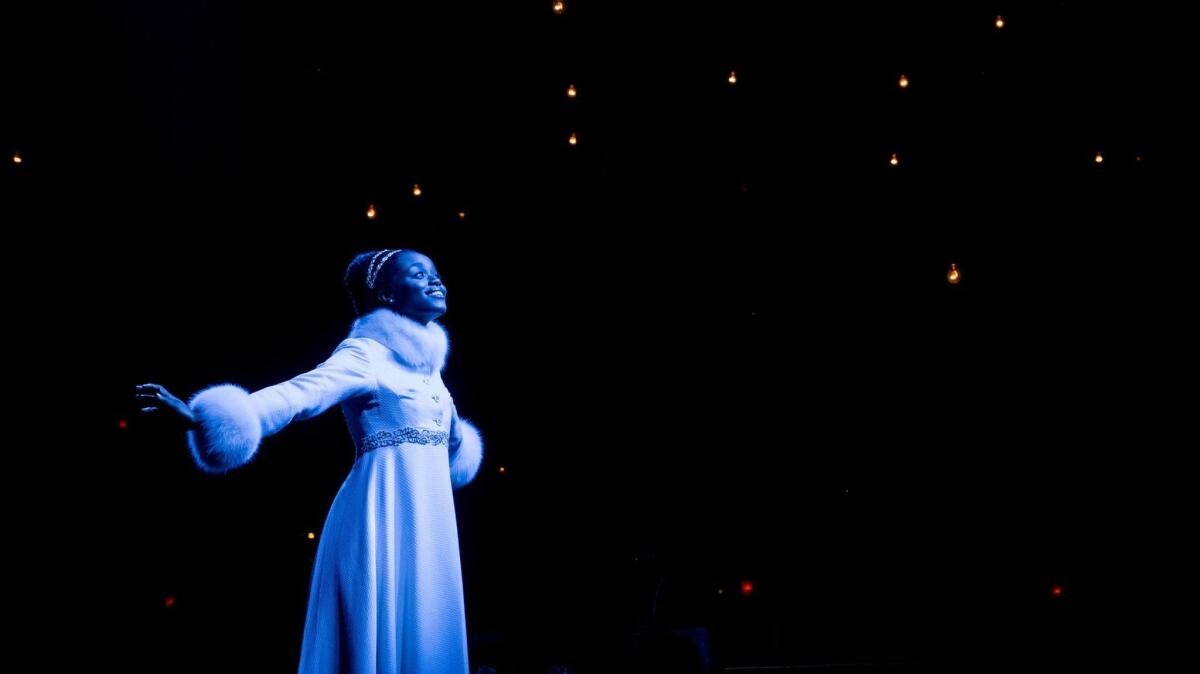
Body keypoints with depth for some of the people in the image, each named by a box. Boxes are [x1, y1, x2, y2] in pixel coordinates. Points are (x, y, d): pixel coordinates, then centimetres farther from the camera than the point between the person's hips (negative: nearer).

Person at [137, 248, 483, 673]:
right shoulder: (368, 353, -9)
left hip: (425, 524, 8)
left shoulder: (424, 358, 14)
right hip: (386, 516, -8)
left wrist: (457, 439, 52)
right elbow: (300, 393, -24)